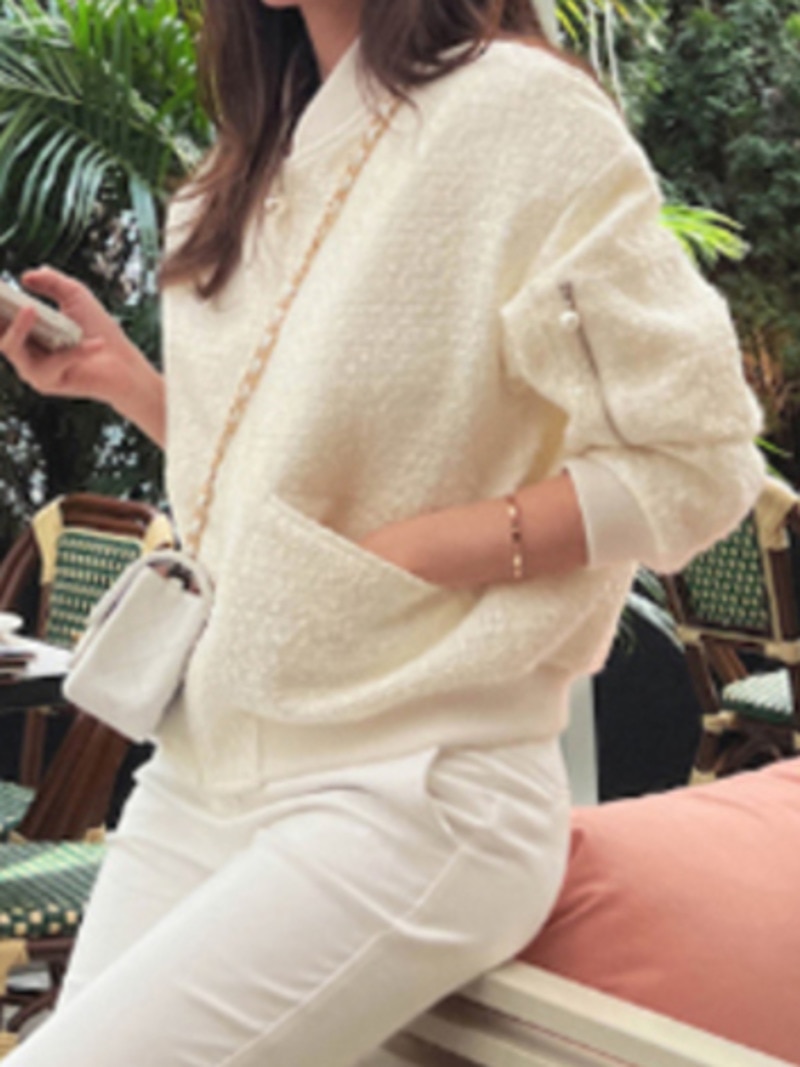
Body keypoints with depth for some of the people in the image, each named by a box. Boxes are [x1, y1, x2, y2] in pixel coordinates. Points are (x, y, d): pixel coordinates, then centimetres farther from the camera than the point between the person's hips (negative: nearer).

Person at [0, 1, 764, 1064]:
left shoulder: (518, 111, -11)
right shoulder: (267, 155, 13)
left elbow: (696, 462, -13)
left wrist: (403, 555, -18)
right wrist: (119, 374, 4)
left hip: (405, 794, -7)